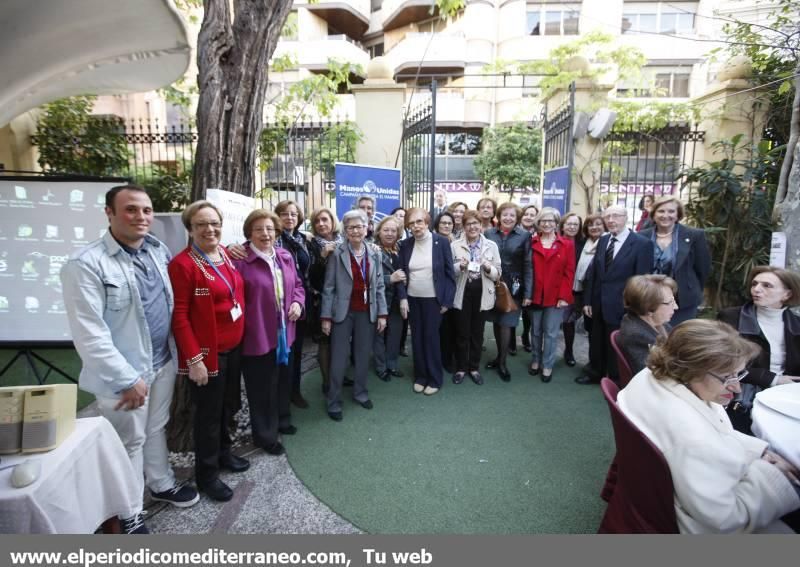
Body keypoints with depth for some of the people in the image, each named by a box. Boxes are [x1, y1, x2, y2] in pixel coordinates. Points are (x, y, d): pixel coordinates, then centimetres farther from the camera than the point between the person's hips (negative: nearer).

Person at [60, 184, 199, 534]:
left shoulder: (158, 251, 2)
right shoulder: (86, 264, -18)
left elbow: (170, 303, 17)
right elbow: (89, 334, -21)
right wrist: (126, 378, -20)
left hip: (163, 362, 6)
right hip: (125, 373, -5)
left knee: (157, 428, 23)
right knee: (129, 442, 12)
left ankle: (161, 484, 45)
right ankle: (129, 515, 33)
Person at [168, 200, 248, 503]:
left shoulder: (226, 254, 5)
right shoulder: (183, 264, -17)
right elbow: (179, 316, -17)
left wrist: (240, 337, 10)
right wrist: (194, 358, -19)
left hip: (233, 346, 7)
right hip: (207, 352, -7)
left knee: (227, 404, 22)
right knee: (209, 412, 8)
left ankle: (223, 452, 44)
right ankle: (206, 473, 28)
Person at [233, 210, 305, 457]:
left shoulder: (285, 257, 6)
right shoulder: (240, 260, -16)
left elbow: (297, 284, 17)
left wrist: (298, 302, -2)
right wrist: (240, 327, -19)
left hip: (283, 332, 7)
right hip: (257, 335, -7)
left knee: (282, 380, 23)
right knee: (262, 387, 8)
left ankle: (281, 420, 44)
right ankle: (265, 435, 27)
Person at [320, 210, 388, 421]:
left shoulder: (375, 255, 5)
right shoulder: (337, 254, -5)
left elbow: (379, 286, 7)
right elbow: (328, 287, -5)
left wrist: (382, 313, 2)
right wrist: (326, 316, -9)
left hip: (367, 313, 3)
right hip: (343, 313, -3)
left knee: (363, 355, 13)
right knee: (339, 358, 3)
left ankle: (360, 392, 32)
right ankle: (334, 402, 16)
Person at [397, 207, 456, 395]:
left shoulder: (441, 242, -8)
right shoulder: (405, 244, 1)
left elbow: (450, 273, -5)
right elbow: (401, 273, 4)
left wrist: (447, 300, -8)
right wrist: (402, 298, -6)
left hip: (433, 299, -3)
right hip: (412, 299, 3)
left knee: (431, 337, 1)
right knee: (417, 338, 10)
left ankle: (434, 379, 17)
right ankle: (420, 376, 25)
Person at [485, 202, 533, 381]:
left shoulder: (524, 236, -3)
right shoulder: (488, 234, 1)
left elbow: (528, 266, -5)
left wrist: (528, 293, -9)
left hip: (513, 288, -2)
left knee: (506, 324, -1)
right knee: (496, 322, 13)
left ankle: (502, 362, 15)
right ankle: (499, 355, 31)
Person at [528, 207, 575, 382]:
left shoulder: (567, 244, -1)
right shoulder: (532, 243, 2)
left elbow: (569, 272, -3)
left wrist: (564, 296, -10)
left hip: (556, 296, -1)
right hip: (535, 295, 2)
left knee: (551, 333, 5)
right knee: (536, 331, 14)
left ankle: (547, 365, 20)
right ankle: (536, 360, 32)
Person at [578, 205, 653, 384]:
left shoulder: (642, 244, -13)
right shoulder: (603, 240, 5)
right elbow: (593, 272, 8)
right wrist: (588, 300, 6)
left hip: (620, 306, -5)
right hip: (598, 304, 5)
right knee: (596, 342, 19)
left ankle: (614, 380, 31)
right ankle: (594, 373, 40)